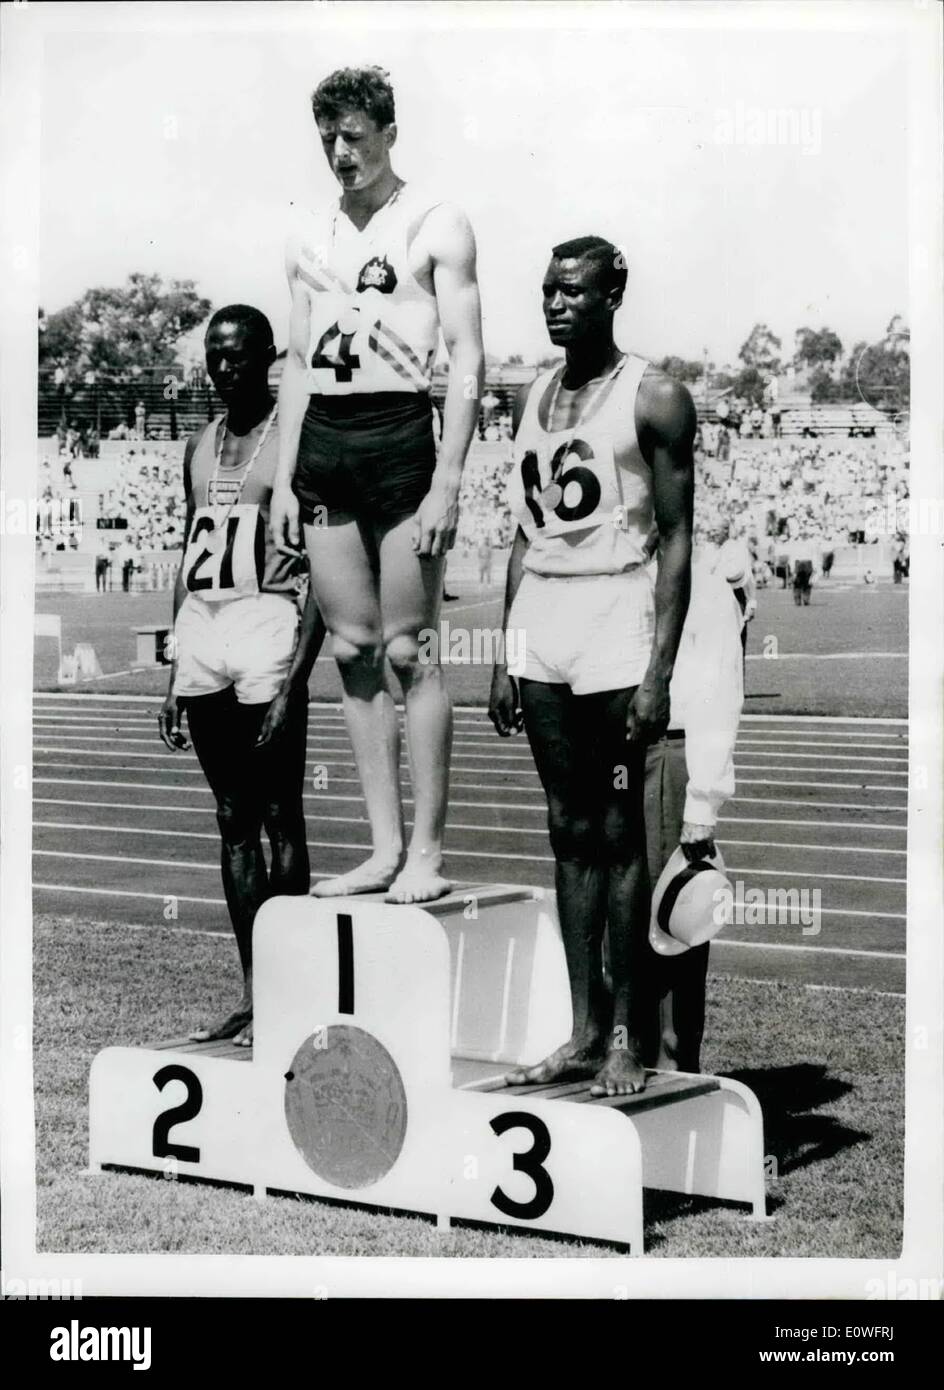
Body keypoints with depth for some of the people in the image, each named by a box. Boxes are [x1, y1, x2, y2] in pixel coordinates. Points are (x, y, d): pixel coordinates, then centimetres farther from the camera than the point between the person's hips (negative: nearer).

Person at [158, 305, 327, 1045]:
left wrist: (295, 679, -17)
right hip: (202, 628, 7)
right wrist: (175, 677, 15)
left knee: (279, 817, -3)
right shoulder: (200, 446, 16)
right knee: (232, 819, 8)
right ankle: (251, 993, 13)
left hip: (268, 622, -6)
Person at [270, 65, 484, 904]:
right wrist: (284, 479, 11)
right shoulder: (310, 238, 17)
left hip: (398, 435, -6)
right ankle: (384, 847, 10)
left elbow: (469, 362, -6)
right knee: (353, 652, 5)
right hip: (322, 443, 6)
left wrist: (447, 483, -14)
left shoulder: (436, 227, 0)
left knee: (406, 650, -6)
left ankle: (426, 851, -1)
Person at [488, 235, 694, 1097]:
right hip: (541, 635, 6)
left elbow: (676, 539, -8)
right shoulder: (530, 400, 15)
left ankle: (627, 1035, 5)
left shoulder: (655, 399, -4)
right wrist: (505, 656, 12)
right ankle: (584, 1029, 13)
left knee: (620, 833, -2)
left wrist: (659, 672, -15)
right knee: (570, 832, 8)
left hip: (616, 624, -6)